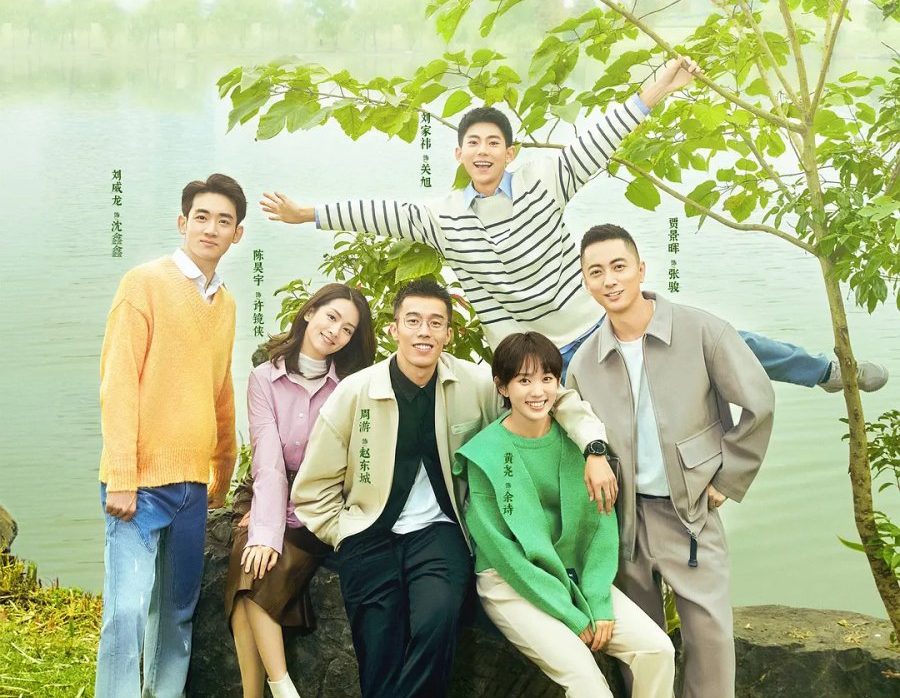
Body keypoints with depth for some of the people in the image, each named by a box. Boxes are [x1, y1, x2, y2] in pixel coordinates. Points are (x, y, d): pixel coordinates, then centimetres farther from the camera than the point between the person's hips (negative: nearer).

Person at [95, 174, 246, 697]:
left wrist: (223, 475, 17)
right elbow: (118, 383, -9)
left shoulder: (226, 304, 15)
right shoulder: (146, 283, -4)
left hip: (193, 485, 6)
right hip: (142, 481, -6)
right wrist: (120, 478, -15)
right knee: (128, 610, -11)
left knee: (179, 614, 11)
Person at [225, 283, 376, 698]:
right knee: (248, 558, -27)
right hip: (276, 505, 1)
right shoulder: (265, 378, 1)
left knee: (256, 574, -24)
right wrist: (265, 532, -23)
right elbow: (269, 460, -10)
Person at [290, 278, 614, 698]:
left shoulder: (475, 385, -4)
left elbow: (555, 397, 5)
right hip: (371, 536, 0)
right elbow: (313, 488, 3)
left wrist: (594, 447, -10)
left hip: (438, 530, 0)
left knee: (437, 621, -28)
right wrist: (347, 538, -2)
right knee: (382, 661, -11)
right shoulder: (355, 391, -6)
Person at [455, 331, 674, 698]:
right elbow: (500, 548, -13)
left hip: (576, 575, 4)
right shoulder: (484, 454, -12)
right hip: (510, 584, -4)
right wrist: (571, 615, -15)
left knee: (657, 648, -15)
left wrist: (598, 602, -12)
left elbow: (600, 523, 1)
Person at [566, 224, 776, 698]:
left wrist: (727, 482, -4)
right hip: (625, 515, 3)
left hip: (690, 510, -3)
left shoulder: (700, 331, -10)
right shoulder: (583, 362, 0)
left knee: (710, 632, -4)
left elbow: (758, 404, -6)